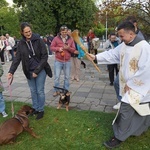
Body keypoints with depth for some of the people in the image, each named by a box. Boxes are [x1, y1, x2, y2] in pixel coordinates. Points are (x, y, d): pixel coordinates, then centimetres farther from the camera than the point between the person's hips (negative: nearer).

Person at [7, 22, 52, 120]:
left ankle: (41, 110, 21)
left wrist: (37, 71, -16)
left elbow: (45, 56, -13)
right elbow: (17, 58, 0)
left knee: (40, 91, 3)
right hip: (29, 71, 4)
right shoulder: (21, 43, -1)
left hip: (40, 70, -3)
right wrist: (11, 71, -12)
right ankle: (35, 108, 31)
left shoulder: (38, 40, -12)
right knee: (33, 91, 14)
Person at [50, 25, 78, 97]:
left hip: (67, 61, 2)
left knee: (67, 77, 10)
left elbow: (73, 50, 5)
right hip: (58, 61, -2)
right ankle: (56, 90, 17)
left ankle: (66, 90, 25)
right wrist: (58, 48, -17)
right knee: (57, 76, 2)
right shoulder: (56, 38, -2)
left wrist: (68, 48, -15)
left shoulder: (70, 39, 3)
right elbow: (51, 47, 0)